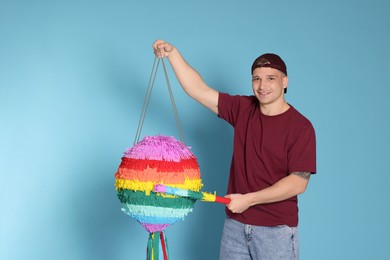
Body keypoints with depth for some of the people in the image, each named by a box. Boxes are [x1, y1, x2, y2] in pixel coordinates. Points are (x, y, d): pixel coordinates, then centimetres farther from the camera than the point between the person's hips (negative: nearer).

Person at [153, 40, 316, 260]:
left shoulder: (301, 127, -11)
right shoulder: (243, 109, 4)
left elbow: (299, 182, -15)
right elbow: (198, 90, 1)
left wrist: (248, 199, -17)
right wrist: (172, 52, -8)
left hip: (276, 230, -4)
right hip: (235, 225, 4)